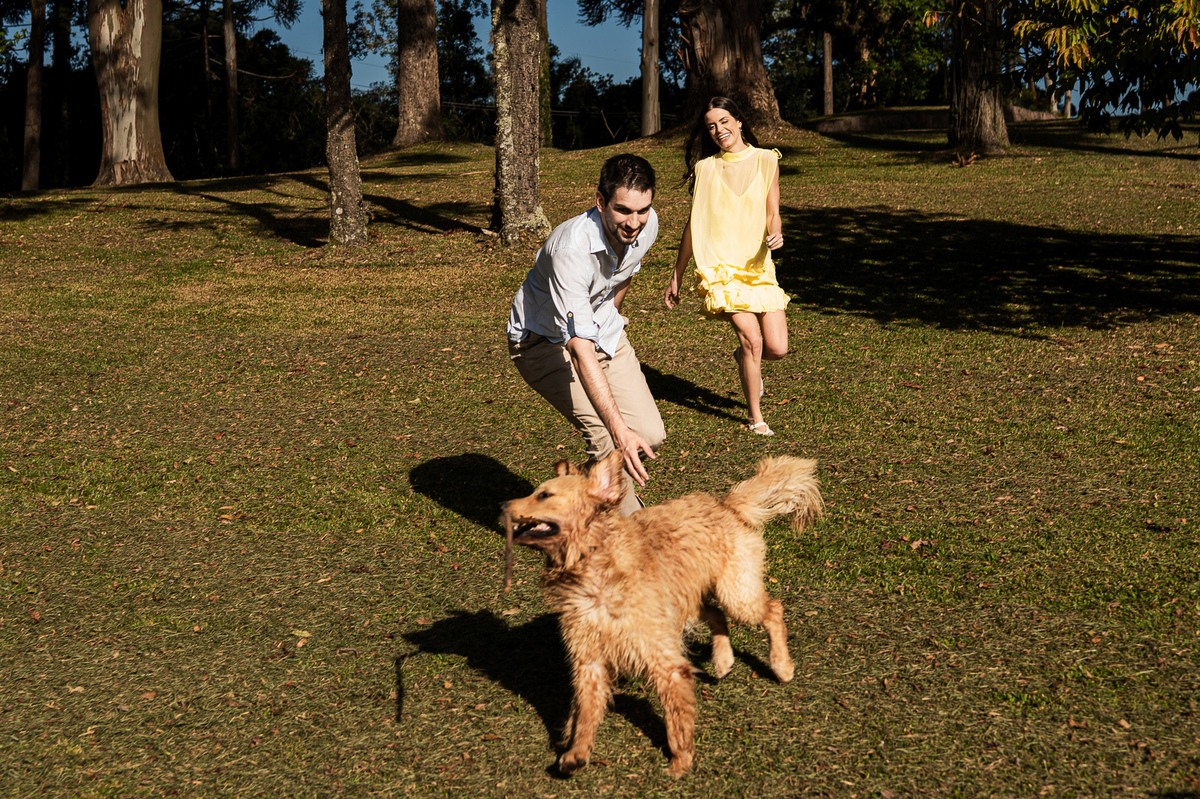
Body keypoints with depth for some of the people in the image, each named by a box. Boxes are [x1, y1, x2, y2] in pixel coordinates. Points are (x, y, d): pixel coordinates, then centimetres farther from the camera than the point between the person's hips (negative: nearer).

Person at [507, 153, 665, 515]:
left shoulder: (648, 224, -16)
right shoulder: (571, 249, -38)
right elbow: (580, 350, -43)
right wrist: (619, 429, -49)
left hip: (604, 331, 7)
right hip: (545, 340, -6)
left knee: (650, 434, -5)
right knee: (608, 437, -25)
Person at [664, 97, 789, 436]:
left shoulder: (766, 161, 7)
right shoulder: (704, 167, 6)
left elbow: (772, 214, 7)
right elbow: (693, 223, 12)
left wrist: (775, 233, -18)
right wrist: (676, 277, 14)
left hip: (758, 266, 2)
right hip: (719, 268, -2)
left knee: (777, 348, -6)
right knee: (752, 339, -17)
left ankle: (744, 359, 31)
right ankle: (756, 418, 1)